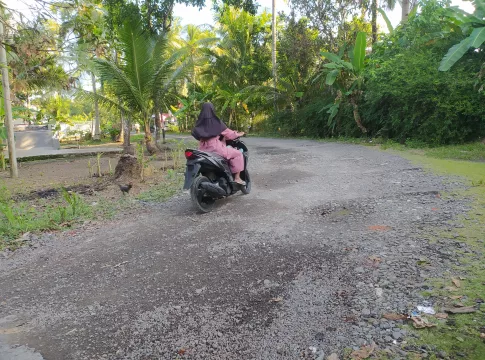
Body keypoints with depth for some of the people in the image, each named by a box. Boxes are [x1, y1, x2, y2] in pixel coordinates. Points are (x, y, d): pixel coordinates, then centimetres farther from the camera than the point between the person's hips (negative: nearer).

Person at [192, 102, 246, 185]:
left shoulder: (200, 123, 4)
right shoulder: (216, 122, -10)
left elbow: (196, 134, 10)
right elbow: (227, 133, -2)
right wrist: (238, 134, 16)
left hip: (203, 150, 7)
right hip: (216, 149, -6)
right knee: (237, 154, 6)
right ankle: (237, 178, 3)